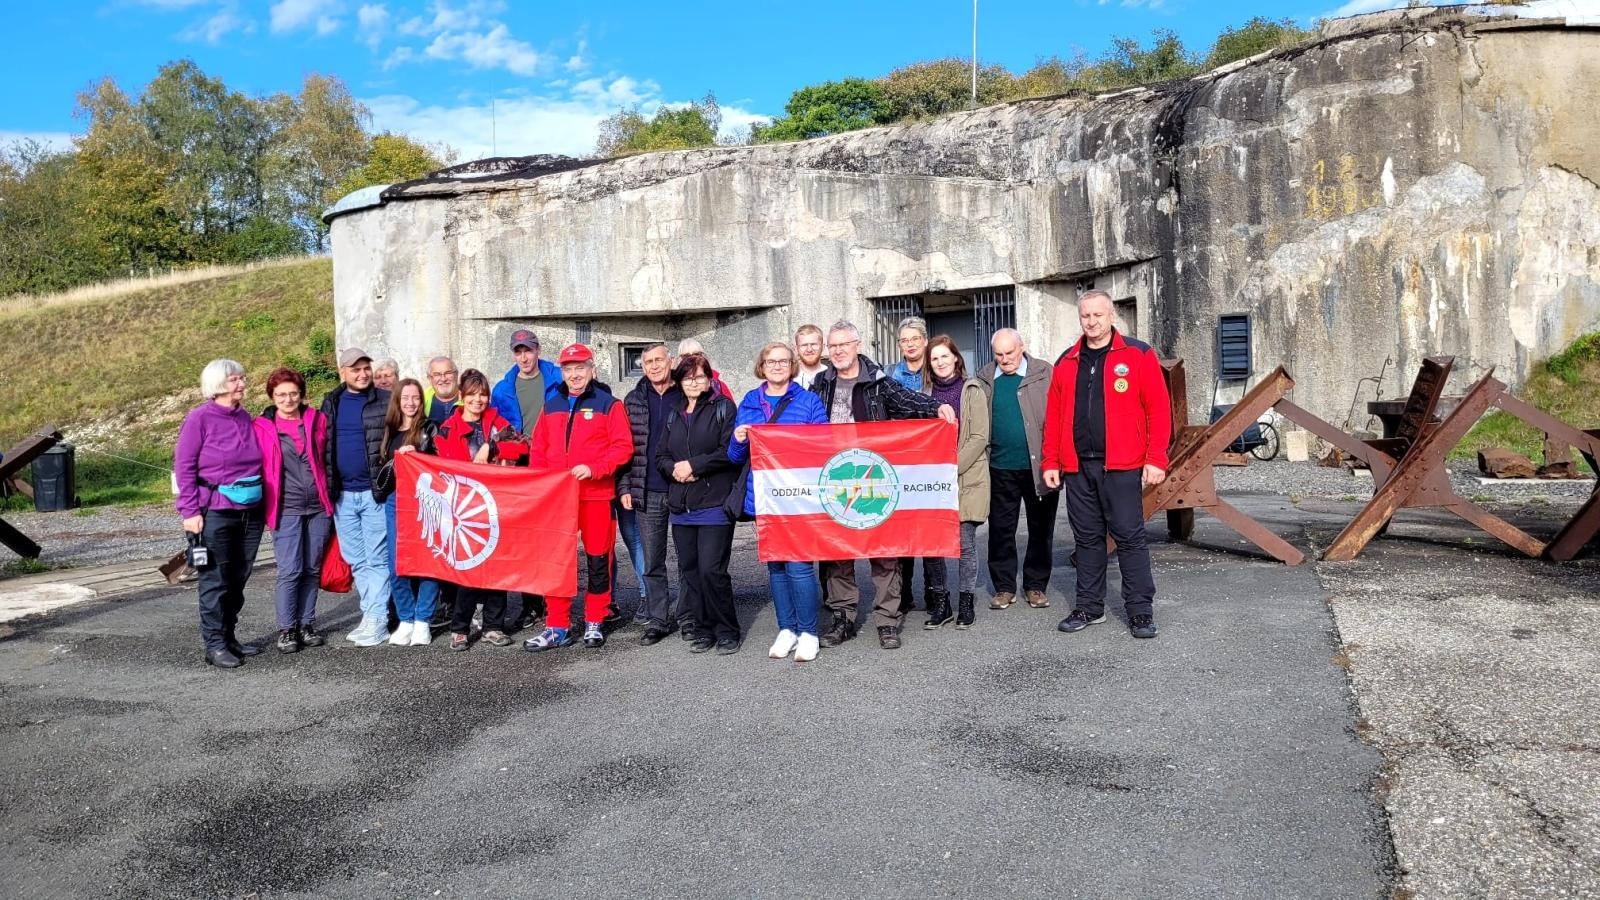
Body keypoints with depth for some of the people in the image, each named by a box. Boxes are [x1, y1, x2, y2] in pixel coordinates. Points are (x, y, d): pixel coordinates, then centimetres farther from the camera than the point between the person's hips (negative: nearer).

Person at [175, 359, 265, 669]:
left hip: (250, 513, 6)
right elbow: (184, 466, -7)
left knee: (238, 579, 11)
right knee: (216, 581, -1)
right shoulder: (200, 418, -6)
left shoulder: (245, 418, 9)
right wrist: (190, 511, -12)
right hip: (216, 513, -6)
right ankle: (215, 644, 6)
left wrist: (263, 505, 16)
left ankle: (230, 638, 22)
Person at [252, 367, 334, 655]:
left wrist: (329, 498, 12)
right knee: (290, 571, -6)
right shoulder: (262, 427, 0)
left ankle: (306, 624, 20)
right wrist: (265, 507, -2)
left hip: (318, 507, 3)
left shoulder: (316, 420, 8)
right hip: (286, 509, -3)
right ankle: (286, 629, 7)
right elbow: (259, 468, 3)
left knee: (312, 569, 9)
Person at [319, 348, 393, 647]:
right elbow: (322, 445, 15)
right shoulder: (331, 403, 11)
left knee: (377, 559, -2)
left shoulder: (386, 401, -3)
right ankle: (370, 615, 19)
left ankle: (377, 621, 2)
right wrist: (328, 487, 9)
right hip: (343, 495, 5)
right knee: (356, 561, 10)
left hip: (375, 493, -5)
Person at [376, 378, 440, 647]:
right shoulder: (390, 430, 16)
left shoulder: (429, 428, 4)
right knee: (397, 564, -1)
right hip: (395, 501, 3)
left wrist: (416, 454, -13)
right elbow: (383, 466, 21)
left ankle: (423, 621, 4)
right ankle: (405, 620, 10)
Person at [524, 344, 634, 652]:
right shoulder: (551, 407, 14)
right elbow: (538, 450, 15)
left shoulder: (608, 404, -1)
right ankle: (557, 627, 11)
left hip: (596, 496, -4)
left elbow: (623, 447, -8)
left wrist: (593, 468, -18)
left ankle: (594, 623, 18)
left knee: (598, 560, 4)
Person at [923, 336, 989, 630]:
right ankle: (940, 602, 12)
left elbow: (979, 438, -5)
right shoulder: (926, 393, 12)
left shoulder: (972, 391, 2)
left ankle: (965, 602, 12)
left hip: (967, 479, -3)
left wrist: (953, 468, -13)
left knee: (965, 542, -1)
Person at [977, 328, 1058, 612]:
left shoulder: (1045, 374, -3)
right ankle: (1004, 587, 18)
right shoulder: (984, 379, 5)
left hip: (1039, 465, -2)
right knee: (1000, 530, 7)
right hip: (1000, 468, 2)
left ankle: (1036, 585, 22)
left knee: (1040, 529, 9)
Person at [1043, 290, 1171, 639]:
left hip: (1122, 466, -4)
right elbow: (1054, 416, 12)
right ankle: (1089, 606, 20)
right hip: (1077, 467, 4)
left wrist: (1155, 459, -11)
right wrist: (1051, 462, 6)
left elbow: (1158, 409, -4)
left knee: (1130, 536, 0)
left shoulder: (1138, 355, 1)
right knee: (1087, 538, 11)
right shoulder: (1066, 363, 13)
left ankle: (1141, 610, 8)